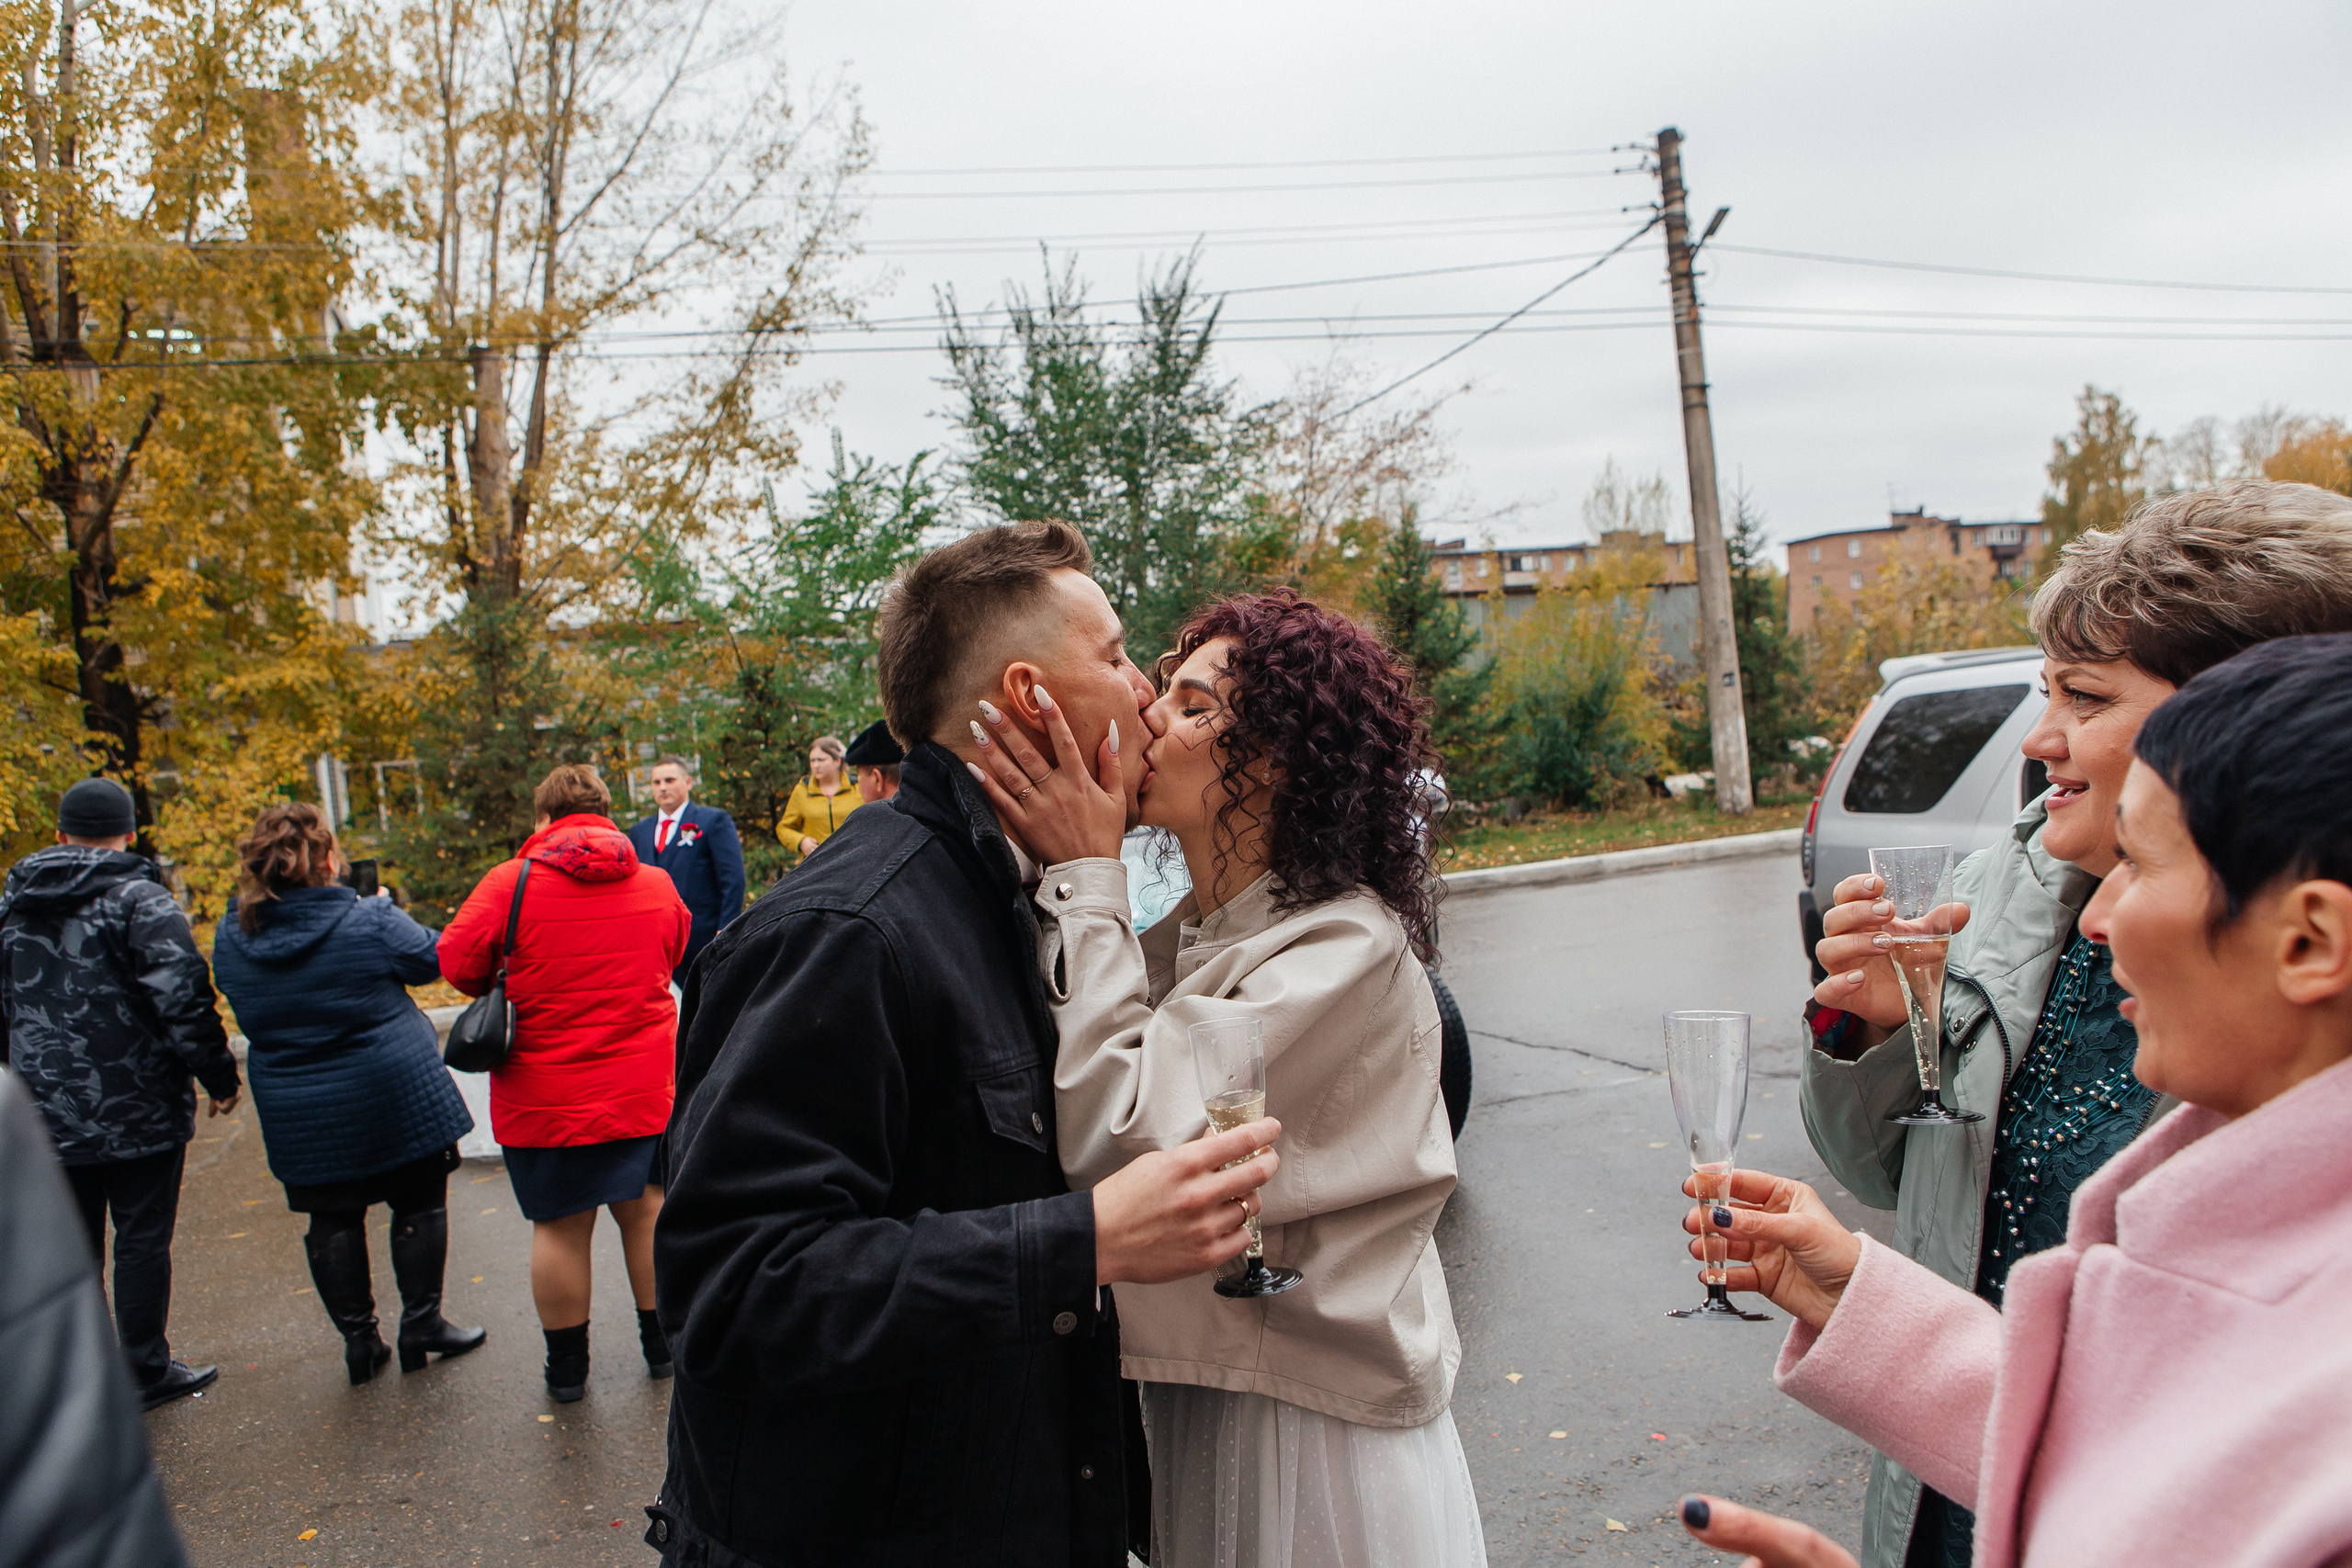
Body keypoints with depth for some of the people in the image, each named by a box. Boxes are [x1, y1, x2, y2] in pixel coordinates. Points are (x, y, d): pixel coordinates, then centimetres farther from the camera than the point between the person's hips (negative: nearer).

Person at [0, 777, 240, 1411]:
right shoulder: (140, 901, -14)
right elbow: (184, 1001, -19)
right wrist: (220, 1077, -9)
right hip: (138, 1114, -6)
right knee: (142, 1240, 5)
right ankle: (145, 1372, 12)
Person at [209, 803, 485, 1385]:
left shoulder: (230, 938, -5)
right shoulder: (370, 922, -20)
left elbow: (241, 1003, 12)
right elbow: (433, 959, -3)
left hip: (299, 1116, 4)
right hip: (396, 1097, -4)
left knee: (332, 1221, 15)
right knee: (418, 1206, 11)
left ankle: (358, 1339, 21)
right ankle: (421, 1326, 18)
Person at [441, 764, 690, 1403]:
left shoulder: (512, 882, -10)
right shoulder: (657, 884, 1)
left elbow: (457, 961, -7)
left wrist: (517, 989, 11)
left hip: (543, 1094, -2)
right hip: (644, 1086, 3)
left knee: (560, 1225, 9)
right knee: (646, 1207, 16)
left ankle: (567, 1367, 22)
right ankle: (663, 1343, 28)